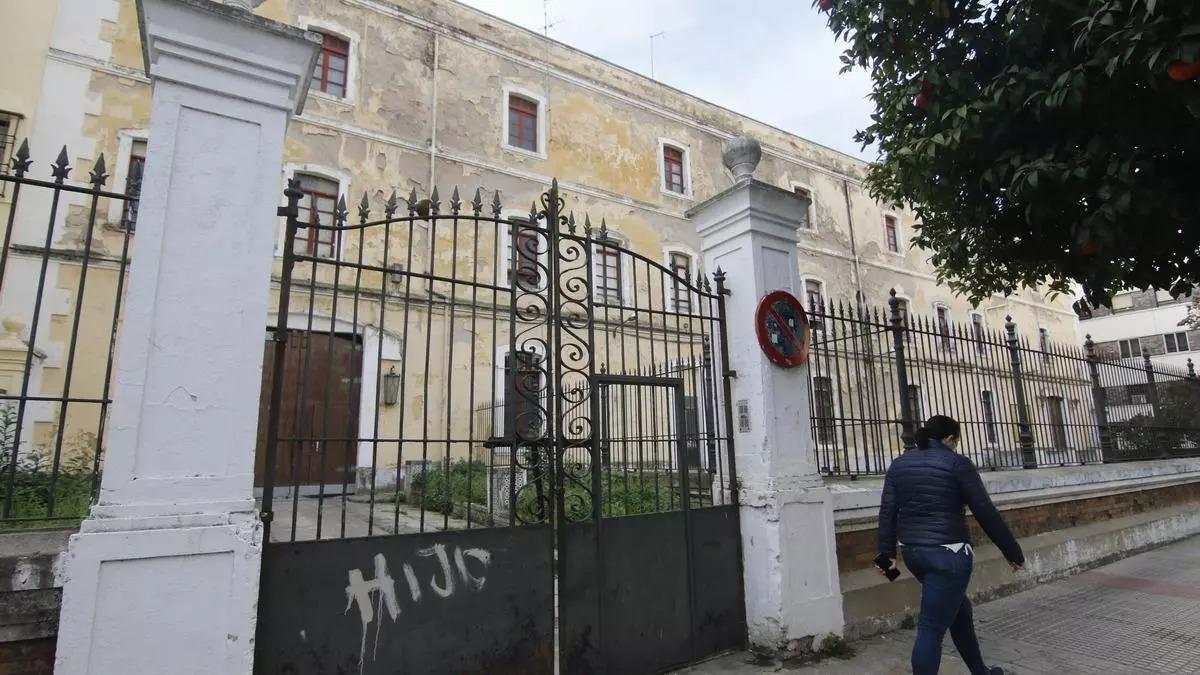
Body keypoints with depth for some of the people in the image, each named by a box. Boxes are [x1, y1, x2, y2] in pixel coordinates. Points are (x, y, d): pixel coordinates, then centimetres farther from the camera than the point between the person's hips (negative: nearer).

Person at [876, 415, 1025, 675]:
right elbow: (986, 512, -7)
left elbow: (887, 512, 4)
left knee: (958, 608, 27)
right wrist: (1012, 551, 2)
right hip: (947, 553, -6)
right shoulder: (957, 463, -7)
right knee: (931, 628, -4)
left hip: (913, 552, 6)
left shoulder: (899, 464, 8)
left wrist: (887, 553, 6)